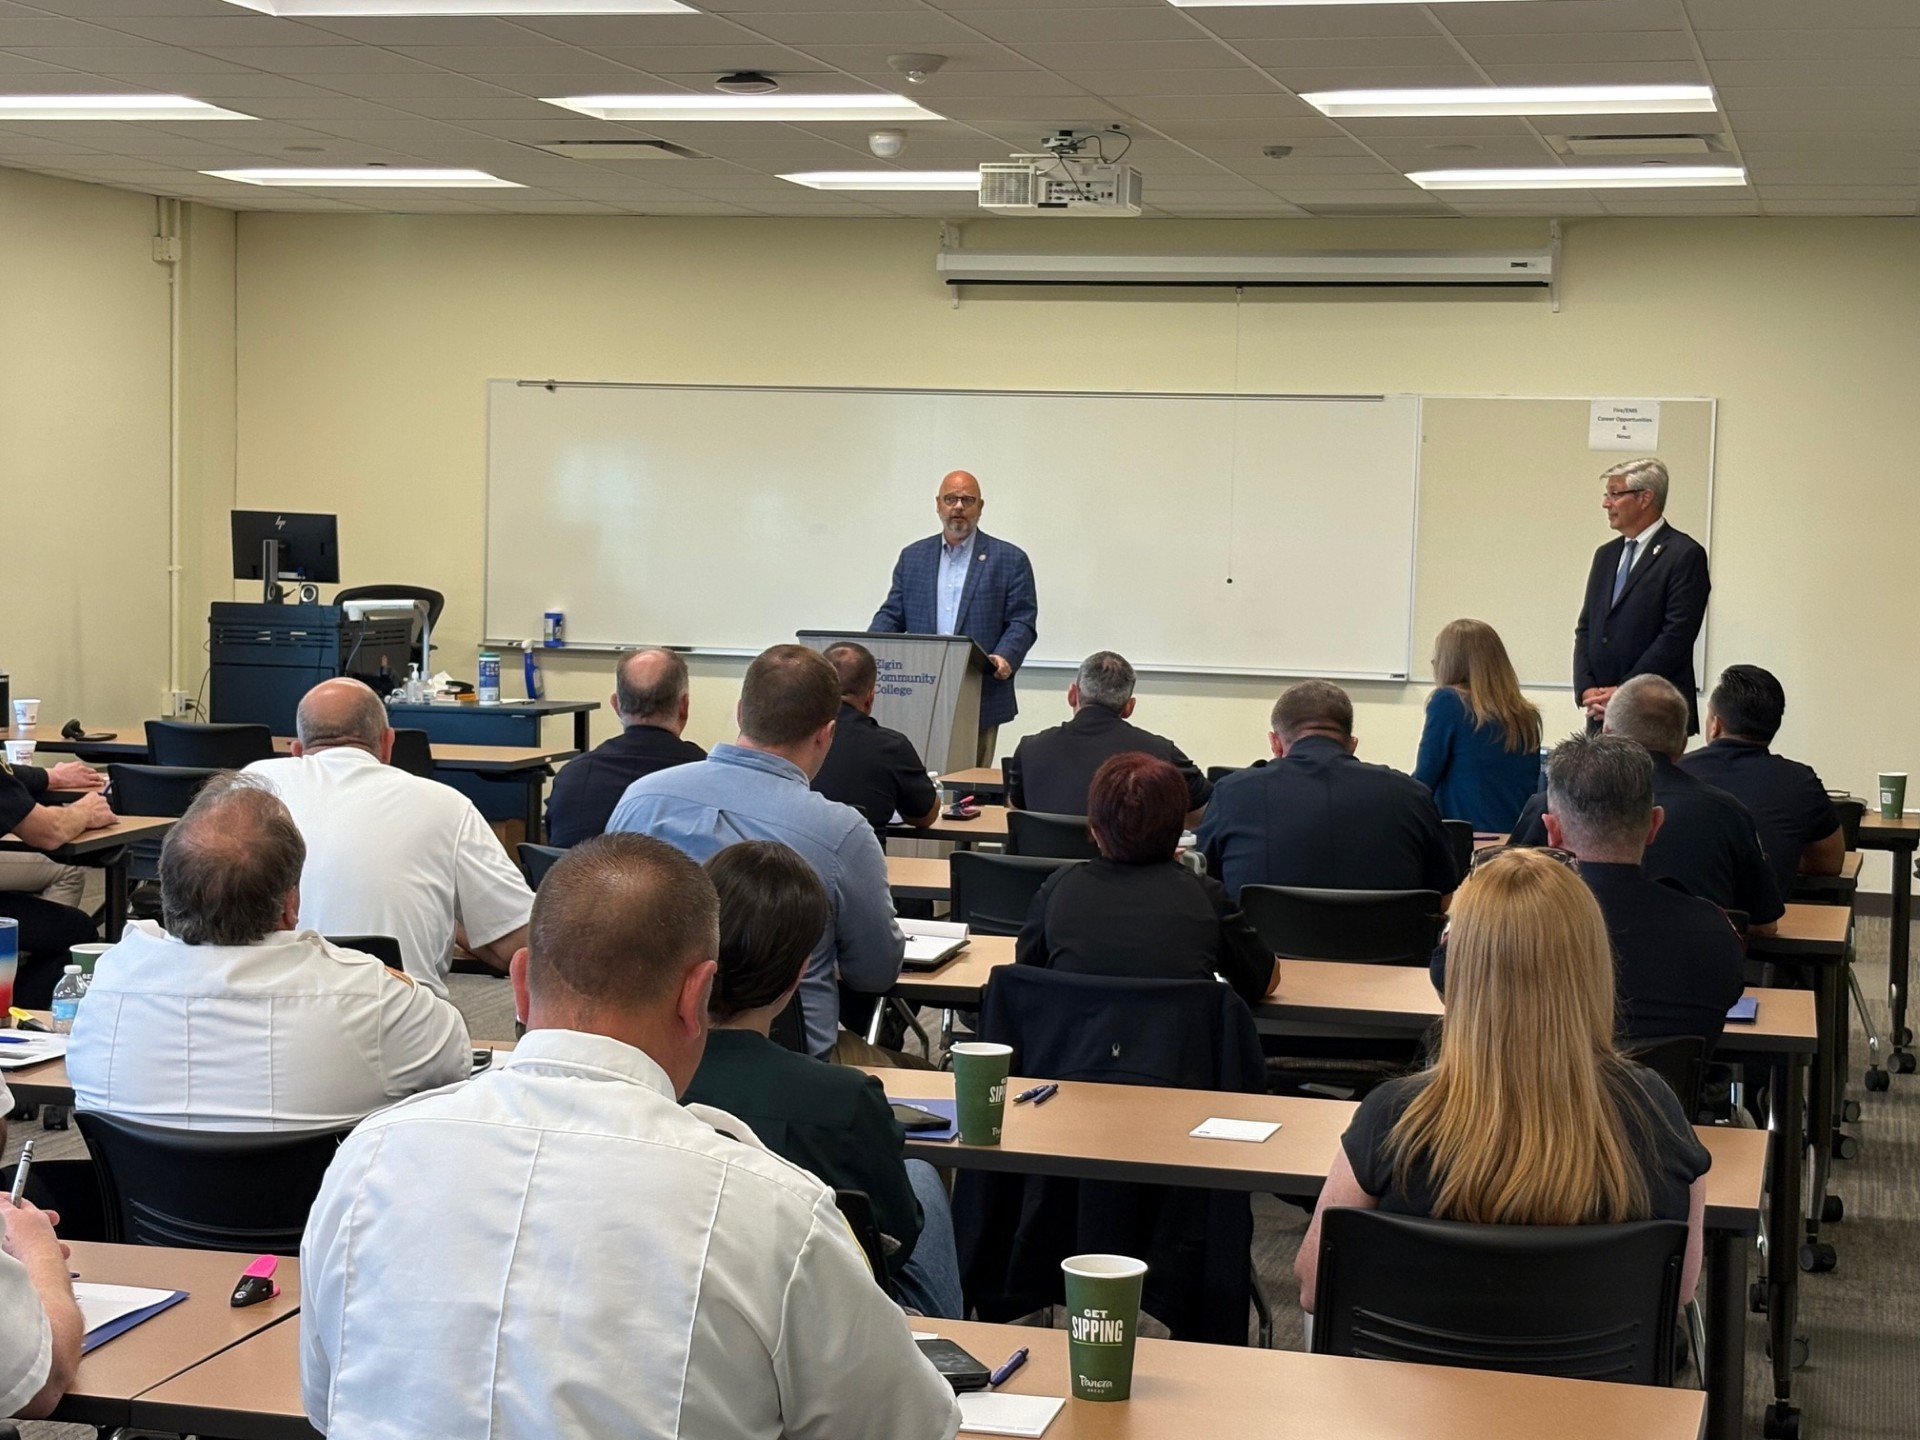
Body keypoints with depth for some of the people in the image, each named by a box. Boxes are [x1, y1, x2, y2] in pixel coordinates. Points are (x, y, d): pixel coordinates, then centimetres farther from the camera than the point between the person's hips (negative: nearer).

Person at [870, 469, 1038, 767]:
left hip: (981, 700, -3)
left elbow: (1022, 622, -1)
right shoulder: (913, 557, 14)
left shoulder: (1010, 560, 4)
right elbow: (891, 615, 13)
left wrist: (1005, 658, -20)